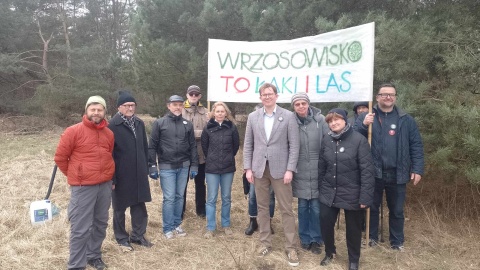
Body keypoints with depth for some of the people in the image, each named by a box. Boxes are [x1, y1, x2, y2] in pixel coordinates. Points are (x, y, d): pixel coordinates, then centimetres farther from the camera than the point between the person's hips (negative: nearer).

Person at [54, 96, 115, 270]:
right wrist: (75, 176, 6)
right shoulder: (74, 131, -9)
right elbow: (60, 157, -2)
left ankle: (94, 256, 34)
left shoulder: (109, 134, 6)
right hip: (83, 187, -5)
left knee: (100, 224, 16)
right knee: (81, 228, -1)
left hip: (105, 186, 5)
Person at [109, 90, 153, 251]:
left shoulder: (139, 123, 7)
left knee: (139, 204, 13)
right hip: (121, 174, -5)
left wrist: (146, 169, 10)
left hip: (138, 173, 6)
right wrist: (112, 177, -15)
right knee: (120, 207, 11)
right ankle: (121, 238, 26)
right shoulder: (113, 126, -12)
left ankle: (138, 235, 28)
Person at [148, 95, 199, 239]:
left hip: (183, 167, 3)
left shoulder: (188, 124, 6)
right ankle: (168, 228, 12)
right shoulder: (159, 123, -2)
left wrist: (194, 165, 4)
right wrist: (152, 166, -6)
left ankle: (177, 224, 25)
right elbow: (152, 146, -2)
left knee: (179, 196, 11)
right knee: (169, 198, -1)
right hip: (166, 167, -3)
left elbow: (193, 146, 8)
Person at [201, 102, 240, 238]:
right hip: (212, 168, -1)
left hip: (228, 167, 1)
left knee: (226, 198, 12)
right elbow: (204, 145, 7)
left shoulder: (231, 127, -3)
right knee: (211, 199, 4)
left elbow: (236, 145, 7)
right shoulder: (208, 127, -3)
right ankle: (210, 228, 14)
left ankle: (226, 225, 26)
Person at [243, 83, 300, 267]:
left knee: (286, 209, 3)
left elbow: (294, 145, -5)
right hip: (259, 169, 3)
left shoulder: (288, 116, -3)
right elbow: (248, 144, 6)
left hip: (280, 169, -2)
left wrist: (290, 169, -11)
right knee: (262, 207, 12)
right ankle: (265, 243, 25)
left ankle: (290, 247, 15)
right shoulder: (253, 117, 6)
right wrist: (248, 168, 0)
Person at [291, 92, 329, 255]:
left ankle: (316, 239, 25)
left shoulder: (320, 120, -6)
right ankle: (305, 238, 29)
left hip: (318, 172, -1)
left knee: (316, 208, 6)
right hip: (300, 173, 1)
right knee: (303, 207, 12)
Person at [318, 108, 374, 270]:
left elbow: (367, 170, -15)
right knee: (325, 223, 6)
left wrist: (365, 196, -18)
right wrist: (321, 188, 10)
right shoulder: (326, 140, 3)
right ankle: (329, 252, 34)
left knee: (353, 228, 12)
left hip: (352, 194, -3)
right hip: (329, 193, 4)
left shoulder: (359, 140, -13)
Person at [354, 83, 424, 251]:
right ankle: (371, 237, 30)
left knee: (397, 210, 14)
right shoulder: (366, 117, 1)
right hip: (373, 173, -1)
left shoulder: (406, 120, 4)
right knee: (372, 207, 13)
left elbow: (416, 146, 4)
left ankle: (397, 241, 30)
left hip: (397, 174, 1)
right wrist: (363, 125, -25)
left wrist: (417, 169, -3)